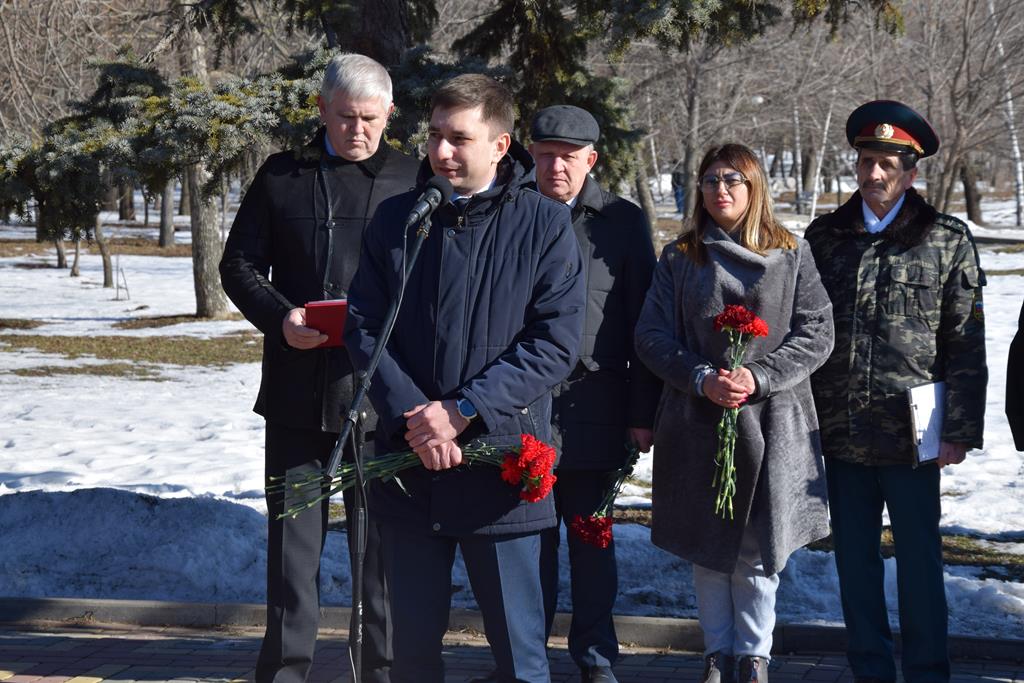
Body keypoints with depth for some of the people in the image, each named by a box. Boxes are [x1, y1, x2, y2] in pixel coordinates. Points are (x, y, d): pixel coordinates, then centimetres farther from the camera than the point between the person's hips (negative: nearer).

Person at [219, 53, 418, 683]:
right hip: (297, 389, 1)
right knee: (294, 537, 8)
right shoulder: (282, 177, 7)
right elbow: (239, 265, 8)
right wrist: (279, 317, -11)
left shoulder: (413, 180, 3)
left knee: (382, 537, 6)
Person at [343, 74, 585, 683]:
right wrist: (411, 417, -13)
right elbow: (363, 329, 2)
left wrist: (463, 412, -17)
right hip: (409, 465, 3)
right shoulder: (396, 220, 5)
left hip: (502, 463, -3)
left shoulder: (545, 224, -3)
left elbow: (556, 342, -10)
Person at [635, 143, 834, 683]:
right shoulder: (679, 258, 7)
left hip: (772, 425, -1)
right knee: (706, 546, 8)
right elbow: (651, 335, 2)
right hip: (697, 423, 2)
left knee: (757, 546, 2)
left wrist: (759, 377, -15)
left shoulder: (792, 255, 4)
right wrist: (702, 379, -13)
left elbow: (815, 334, -1)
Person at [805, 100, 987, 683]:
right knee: (855, 562, 10)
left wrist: (960, 430, -7)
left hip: (911, 437, -3)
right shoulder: (824, 236, 9)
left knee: (919, 562, 4)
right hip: (840, 437, 3)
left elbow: (967, 346, -1)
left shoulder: (948, 240, 1)